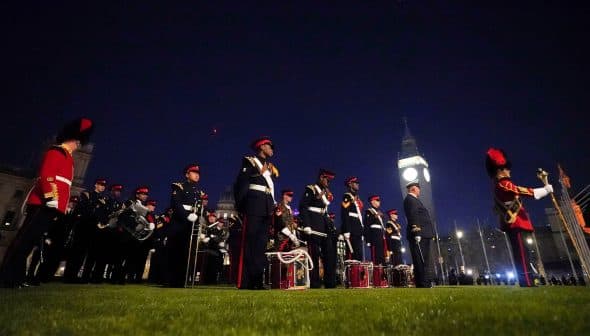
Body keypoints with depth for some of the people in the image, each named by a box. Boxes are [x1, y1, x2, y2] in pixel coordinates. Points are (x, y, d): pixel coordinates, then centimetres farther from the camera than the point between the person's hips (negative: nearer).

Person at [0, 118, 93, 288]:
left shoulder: (66, 157, 25)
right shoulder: (56, 152, -3)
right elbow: (45, 175, -16)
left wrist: (59, 206, 21)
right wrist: (51, 199, -22)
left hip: (52, 206, 10)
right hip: (44, 204, -10)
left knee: (30, 240, 11)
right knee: (25, 238, -7)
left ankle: (16, 277, 16)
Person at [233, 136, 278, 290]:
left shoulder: (270, 167, 24)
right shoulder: (249, 161, 5)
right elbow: (240, 185, -2)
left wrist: (273, 210, 11)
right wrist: (241, 207, -8)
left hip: (267, 210, 7)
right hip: (254, 209, -7)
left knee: (261, 244, 4)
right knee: (249, 244, -7)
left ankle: (257, 281, 8)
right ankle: (245, 282, -3)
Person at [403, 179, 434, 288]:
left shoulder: (414, 200, 26)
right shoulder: (410, 199, -5)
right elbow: (413, 217, -17)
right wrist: (417, 232, -24)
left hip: (423, 235, 10)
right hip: (419, 234, -10)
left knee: (423, 262, 9)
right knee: (421, 262, -12)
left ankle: (424, 285, 12)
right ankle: (423, 284, -13)